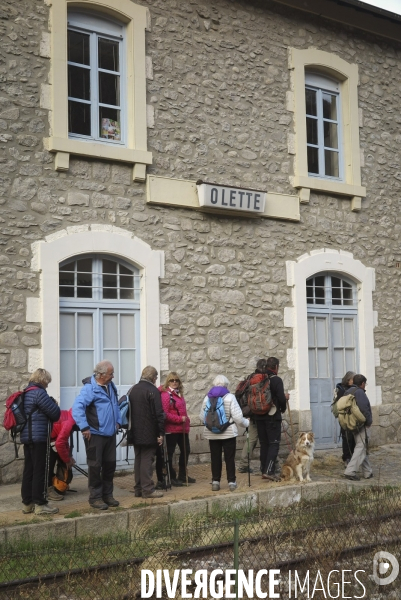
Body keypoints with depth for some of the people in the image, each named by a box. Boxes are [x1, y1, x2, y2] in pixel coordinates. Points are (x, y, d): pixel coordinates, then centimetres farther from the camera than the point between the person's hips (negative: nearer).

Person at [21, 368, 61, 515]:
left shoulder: (26, 393, 15)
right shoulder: (39, 393, -12)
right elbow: (55, 413, -10)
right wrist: (54, 404, 10)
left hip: (27, 436, 9)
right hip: (38, 437, -9)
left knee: (28, 470, 11)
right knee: (40, 471, -4)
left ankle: (27, 503, 15)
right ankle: (40, 504, -2)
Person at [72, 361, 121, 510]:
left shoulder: (110, 386, 10)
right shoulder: (89, 388, -16)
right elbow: (77, 407, -26)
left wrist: (117, 421, 16)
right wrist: (84, 428, -27)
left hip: (110, 434, 8)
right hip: (95, 434, -8)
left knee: (110, 465, 13)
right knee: (95, 466, 1)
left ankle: (107, 495, 26)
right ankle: (95, 498, 12)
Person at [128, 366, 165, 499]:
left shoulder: (133, 390, 11)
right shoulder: (153, 391, -12)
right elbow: (159, 413, -16)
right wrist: (161, 433, -12)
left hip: (135, 433, 7)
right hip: (149, 433, -7)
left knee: (138, 460, 11)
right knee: (147, 460, -5)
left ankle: (138, 488, 15)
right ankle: (147, 489, -4)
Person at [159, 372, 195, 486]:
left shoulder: (179, 394, 13)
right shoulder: (166, 394, -13)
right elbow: (165, 414, -21)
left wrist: (186, 420, 11)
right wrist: (180, 419, -21)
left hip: (183, 428, 9)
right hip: (171, 429, -9)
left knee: (185, 450, 16)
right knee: (169, 453, 0)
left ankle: (183, 475, 29)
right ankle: (171, 477, 10)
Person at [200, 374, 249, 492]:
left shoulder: (207, 398, 1)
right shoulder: (230, 397, -9)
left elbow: (202, 418, 4)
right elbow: (238, 417, -12)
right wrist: (246, 423, 7)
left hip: (212, 434, 3)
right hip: (228, 433, -3)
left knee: (215, 458, 10)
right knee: (230, 458, 6)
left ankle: (215, 482, 11)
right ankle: (231, 482, 8)